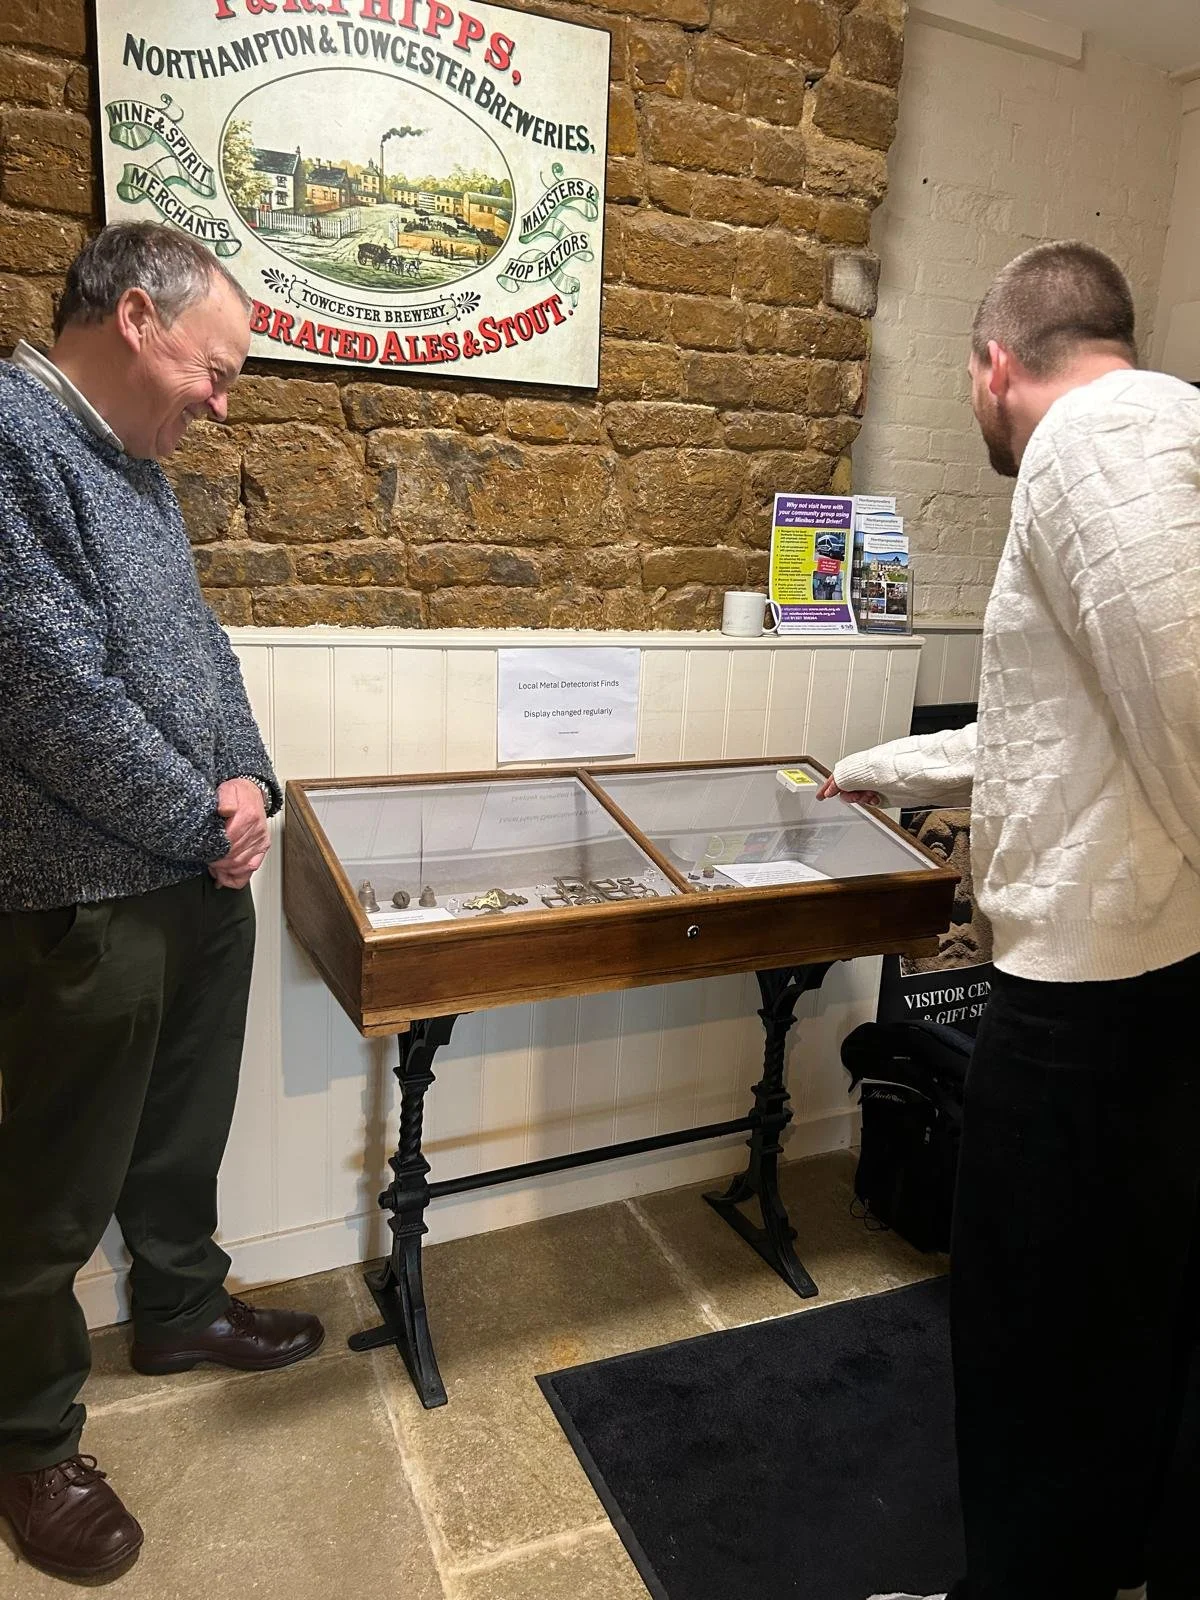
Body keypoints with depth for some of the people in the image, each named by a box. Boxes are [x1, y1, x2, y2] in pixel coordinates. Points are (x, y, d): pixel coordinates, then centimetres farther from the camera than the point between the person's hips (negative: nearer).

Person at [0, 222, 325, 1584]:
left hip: (199, 878, 9)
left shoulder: (133, 463, 13)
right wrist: (204, 824, -12)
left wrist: (247, 778, -1)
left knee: (184, 1128, 23)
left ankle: (181, 1308, 46)